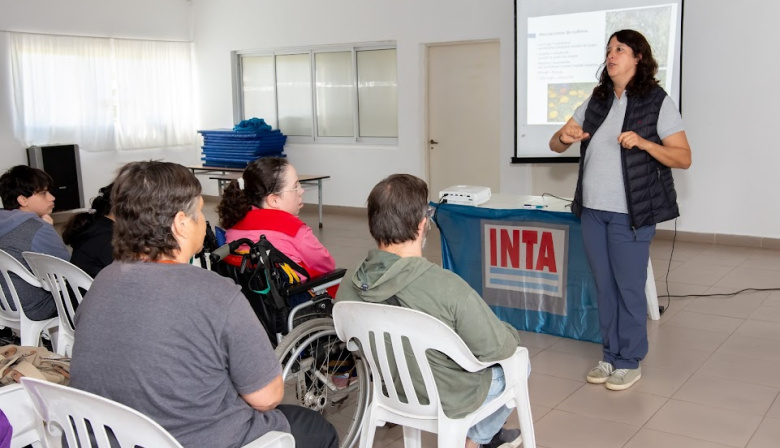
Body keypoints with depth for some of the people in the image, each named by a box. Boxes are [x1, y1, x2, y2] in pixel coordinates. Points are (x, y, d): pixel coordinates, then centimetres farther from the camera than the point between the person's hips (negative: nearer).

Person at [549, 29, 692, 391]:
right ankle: (610, 356, 24)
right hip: (592, 211, 5)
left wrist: (643, 142, -23)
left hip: (630, 213, -5)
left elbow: (684, 158, -7)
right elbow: (555, 145, 12)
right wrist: (564, 136, -12)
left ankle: (630, 362, 16)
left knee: (629, 288, 1)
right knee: (604, 287, 12)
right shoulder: (595, 101, 10)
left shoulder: (657, 101, -5)